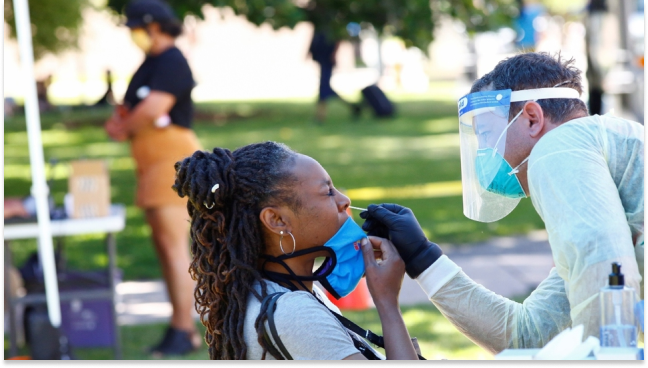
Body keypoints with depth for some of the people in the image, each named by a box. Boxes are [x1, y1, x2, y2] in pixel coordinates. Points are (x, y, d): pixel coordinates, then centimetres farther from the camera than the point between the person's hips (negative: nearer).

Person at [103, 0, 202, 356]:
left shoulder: (172, 62, -13)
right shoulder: (151, 62, 18)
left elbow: (152, 110, -24)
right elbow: (132, 104, 24)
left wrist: (124, 127, -5)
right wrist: (120, 118, 1)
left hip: (172, 156, -11)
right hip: (153, 161, 11)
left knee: (174, 246, -11)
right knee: (162, 243, 11)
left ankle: (184, 331, -9)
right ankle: (181, 327, 15)